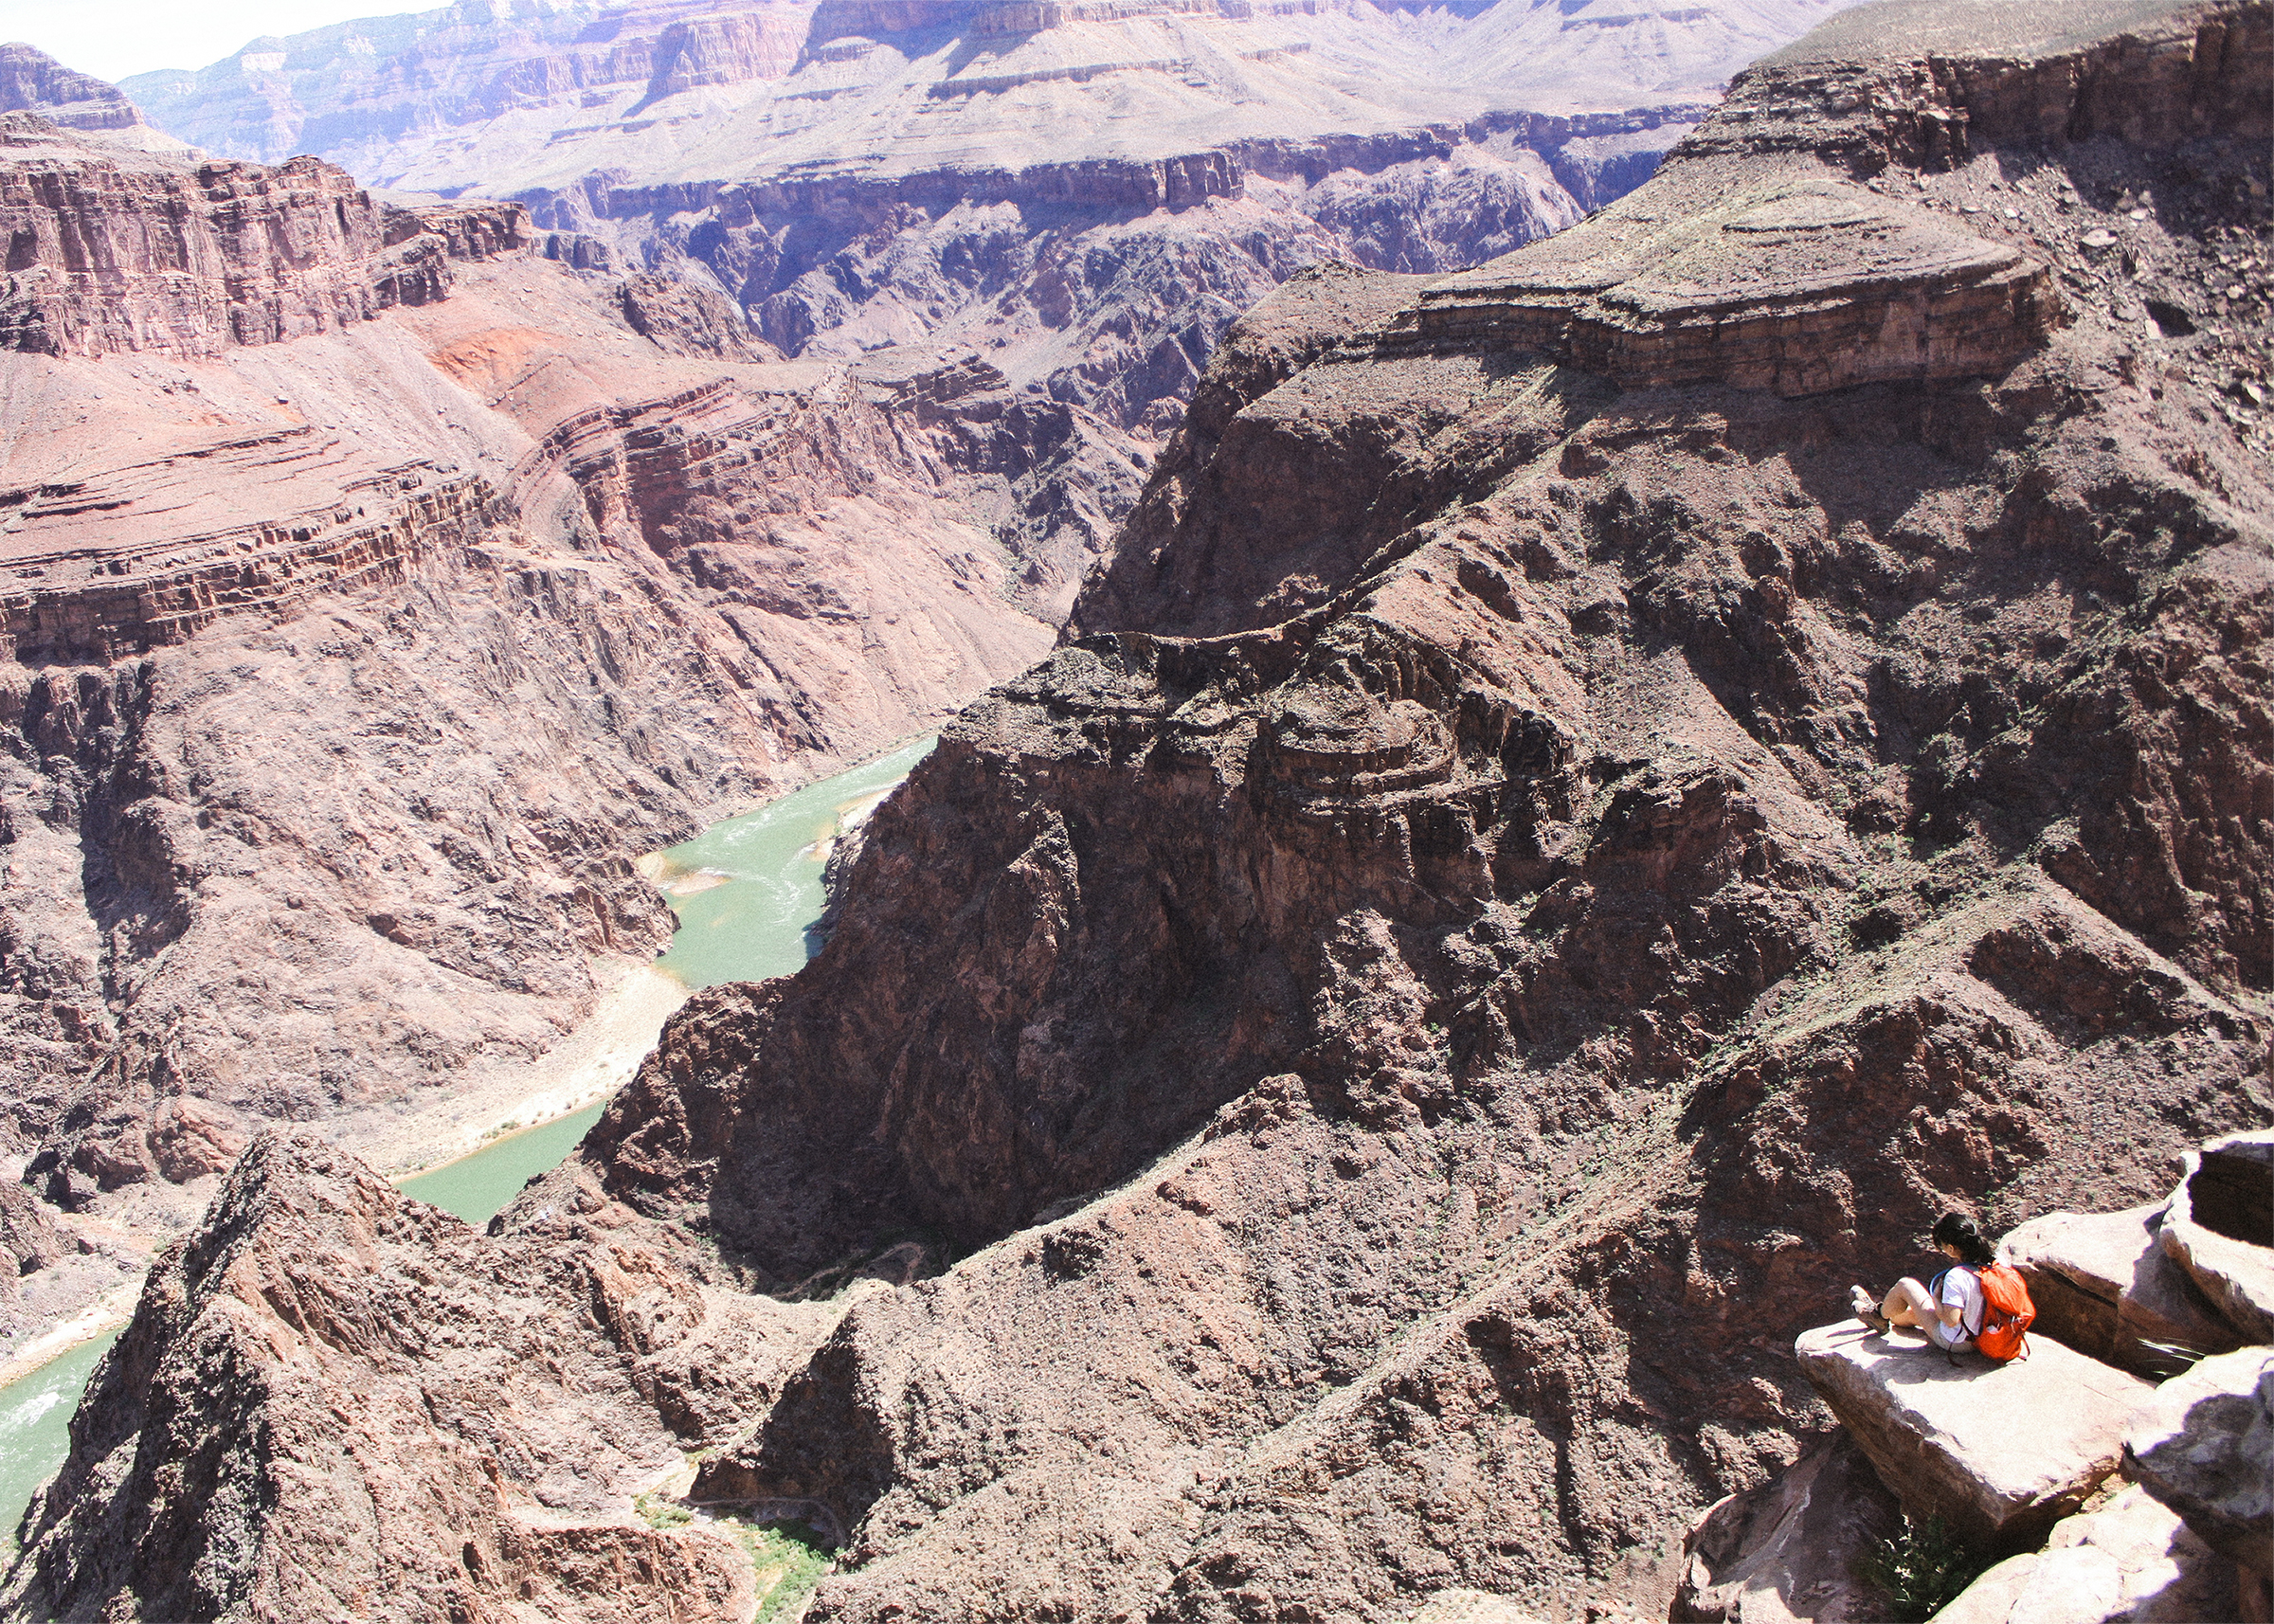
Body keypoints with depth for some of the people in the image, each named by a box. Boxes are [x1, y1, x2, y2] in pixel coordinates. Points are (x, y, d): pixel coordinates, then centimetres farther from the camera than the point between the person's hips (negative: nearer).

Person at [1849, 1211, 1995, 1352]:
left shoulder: (1956, 1277, -33)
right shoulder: (1995, 1262, -12)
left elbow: (1950, 1320, -34)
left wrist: (1935, 1298, -15)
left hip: (1953, 1343, -7)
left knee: (1905, 1285, 7)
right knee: (1912, 1314, 30)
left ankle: (1880, 1314, 36)